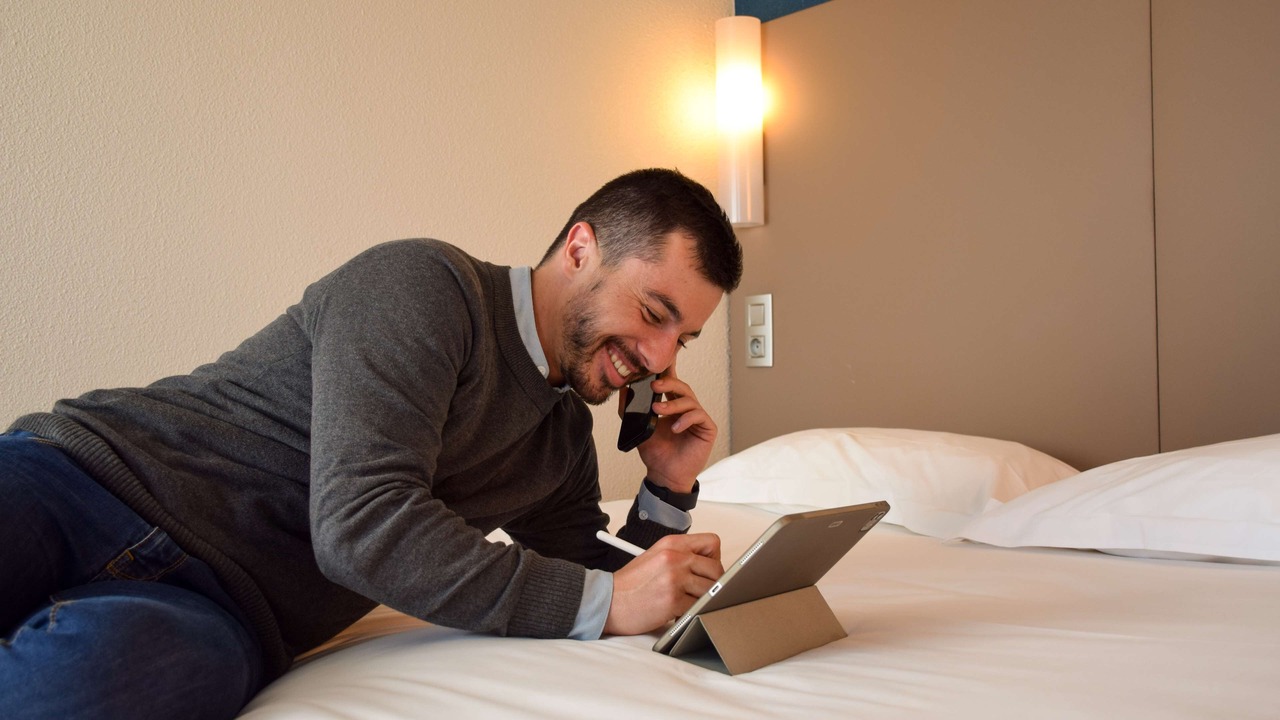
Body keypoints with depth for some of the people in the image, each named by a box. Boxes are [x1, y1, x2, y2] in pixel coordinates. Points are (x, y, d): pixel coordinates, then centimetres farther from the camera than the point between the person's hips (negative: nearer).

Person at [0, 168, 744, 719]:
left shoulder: (567, 439, 13)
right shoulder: (425, 282, -10)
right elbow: (361, 525, -20)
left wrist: (669, 494, 4)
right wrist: (603, 600, -18)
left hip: (215, 611, 4)